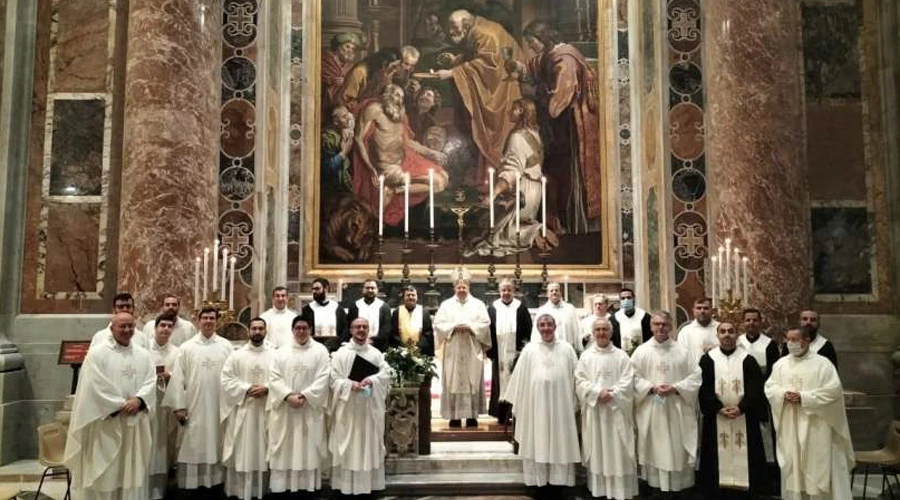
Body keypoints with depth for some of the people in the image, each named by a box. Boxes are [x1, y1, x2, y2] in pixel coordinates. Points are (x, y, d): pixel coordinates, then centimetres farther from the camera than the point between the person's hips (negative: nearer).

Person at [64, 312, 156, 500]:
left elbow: (151, 382, 3)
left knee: (133, 472, 9)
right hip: (106, 423, -4)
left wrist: (138, 399, -16)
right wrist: (120, 405, -13)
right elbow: (95, 386, -11)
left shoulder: (143, 354, 11)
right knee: (103, 472, 1)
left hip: (135, 424, 4)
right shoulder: (97, 353, -4)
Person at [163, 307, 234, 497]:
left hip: (219, 407, 1)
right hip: (194, 408, -1)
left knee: (216, 448, 8)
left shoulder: (226, 346, 3)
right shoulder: (187, 347, 2)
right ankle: (193, 485, 12)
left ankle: (215, 485, 18)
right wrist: (179, 406, -7)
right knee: (193, 449, 3)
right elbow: (178, 378, -1)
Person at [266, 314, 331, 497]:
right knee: (285, 449, 4)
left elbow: (323, 379, -6)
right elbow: (274, 378, 0)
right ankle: (284, 485, 11)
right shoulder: (282, 351, 8)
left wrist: (304, 396, -16)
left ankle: (308, 485, 7)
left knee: (308, 448, 1)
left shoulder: (320, 351, 2)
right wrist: (288, 396, -14)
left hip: (310, 409, -1)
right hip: (285, 409, 2)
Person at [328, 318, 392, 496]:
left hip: (370, 408, 2)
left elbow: (386, 373, -2)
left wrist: (371, 380, -20)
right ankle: (347, 483, 9)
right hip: (348, 408, -2)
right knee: (348, 446, 2)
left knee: (370, 445, 7)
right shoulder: (341, 353, 1)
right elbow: (334, 379, -6)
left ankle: (369, 482, 16)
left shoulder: (376, 353, 8)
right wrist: (350, 385, -22)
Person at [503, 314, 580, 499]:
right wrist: (517, 402, 4)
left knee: (559, 443, 5)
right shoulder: (529, 350, 4)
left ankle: (557, 482, 15)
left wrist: (574, 403, 1)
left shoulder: (567, 349, 4)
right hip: (537, 404, 0)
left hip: (560, 404, 0)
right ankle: (542, 481, 14)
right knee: (539, 443, 5)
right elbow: (520, 378, 5)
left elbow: (575, 377, 5)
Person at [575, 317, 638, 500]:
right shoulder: (586, 356, 6)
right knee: (596, 449, 5)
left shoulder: (621, 356, 4)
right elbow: (580, 381, -1)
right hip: (593, 409, 1)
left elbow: (628, 382, -3)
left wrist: (612, 394, -17)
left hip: (617, 409, -1)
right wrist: (598, 392, -14)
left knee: (618, 451, 1)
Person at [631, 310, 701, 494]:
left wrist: (675, 388, -12)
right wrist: (652, 387, -14)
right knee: (653, 449, 5)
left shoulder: (681, 351, 2)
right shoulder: (641, 351, 2)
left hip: (676, 409, 0)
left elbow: (695, 376, 0)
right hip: (650, 409, 0)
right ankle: (653, 483, 16)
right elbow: (634, 378, 0)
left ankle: (677, 484, 15)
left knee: (676, 449, 4)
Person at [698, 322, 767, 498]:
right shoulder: (707, 359, 2)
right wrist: (719, 408, -15)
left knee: (743, 457, 3)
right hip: (716, 419, 0)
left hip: (744, 418, 0)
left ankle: (744, 489, 13)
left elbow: (755, 388, -4)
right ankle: (718, 492, 11)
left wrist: (741, 408, -17)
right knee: (719, 456, 3)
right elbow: (704, 388, -3)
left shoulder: (748, 359, 3)